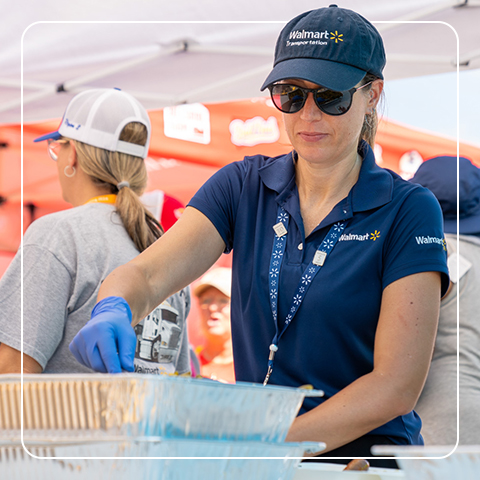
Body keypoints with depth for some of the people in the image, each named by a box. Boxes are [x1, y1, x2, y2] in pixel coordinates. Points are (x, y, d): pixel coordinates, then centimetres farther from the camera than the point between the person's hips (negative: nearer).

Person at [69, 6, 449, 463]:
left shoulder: (408, 210, -5)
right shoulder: (243, 185, 7)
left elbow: (398, 383, -11)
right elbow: (146, 274, -4)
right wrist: (114, 310, -28)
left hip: (365, 446, -4)